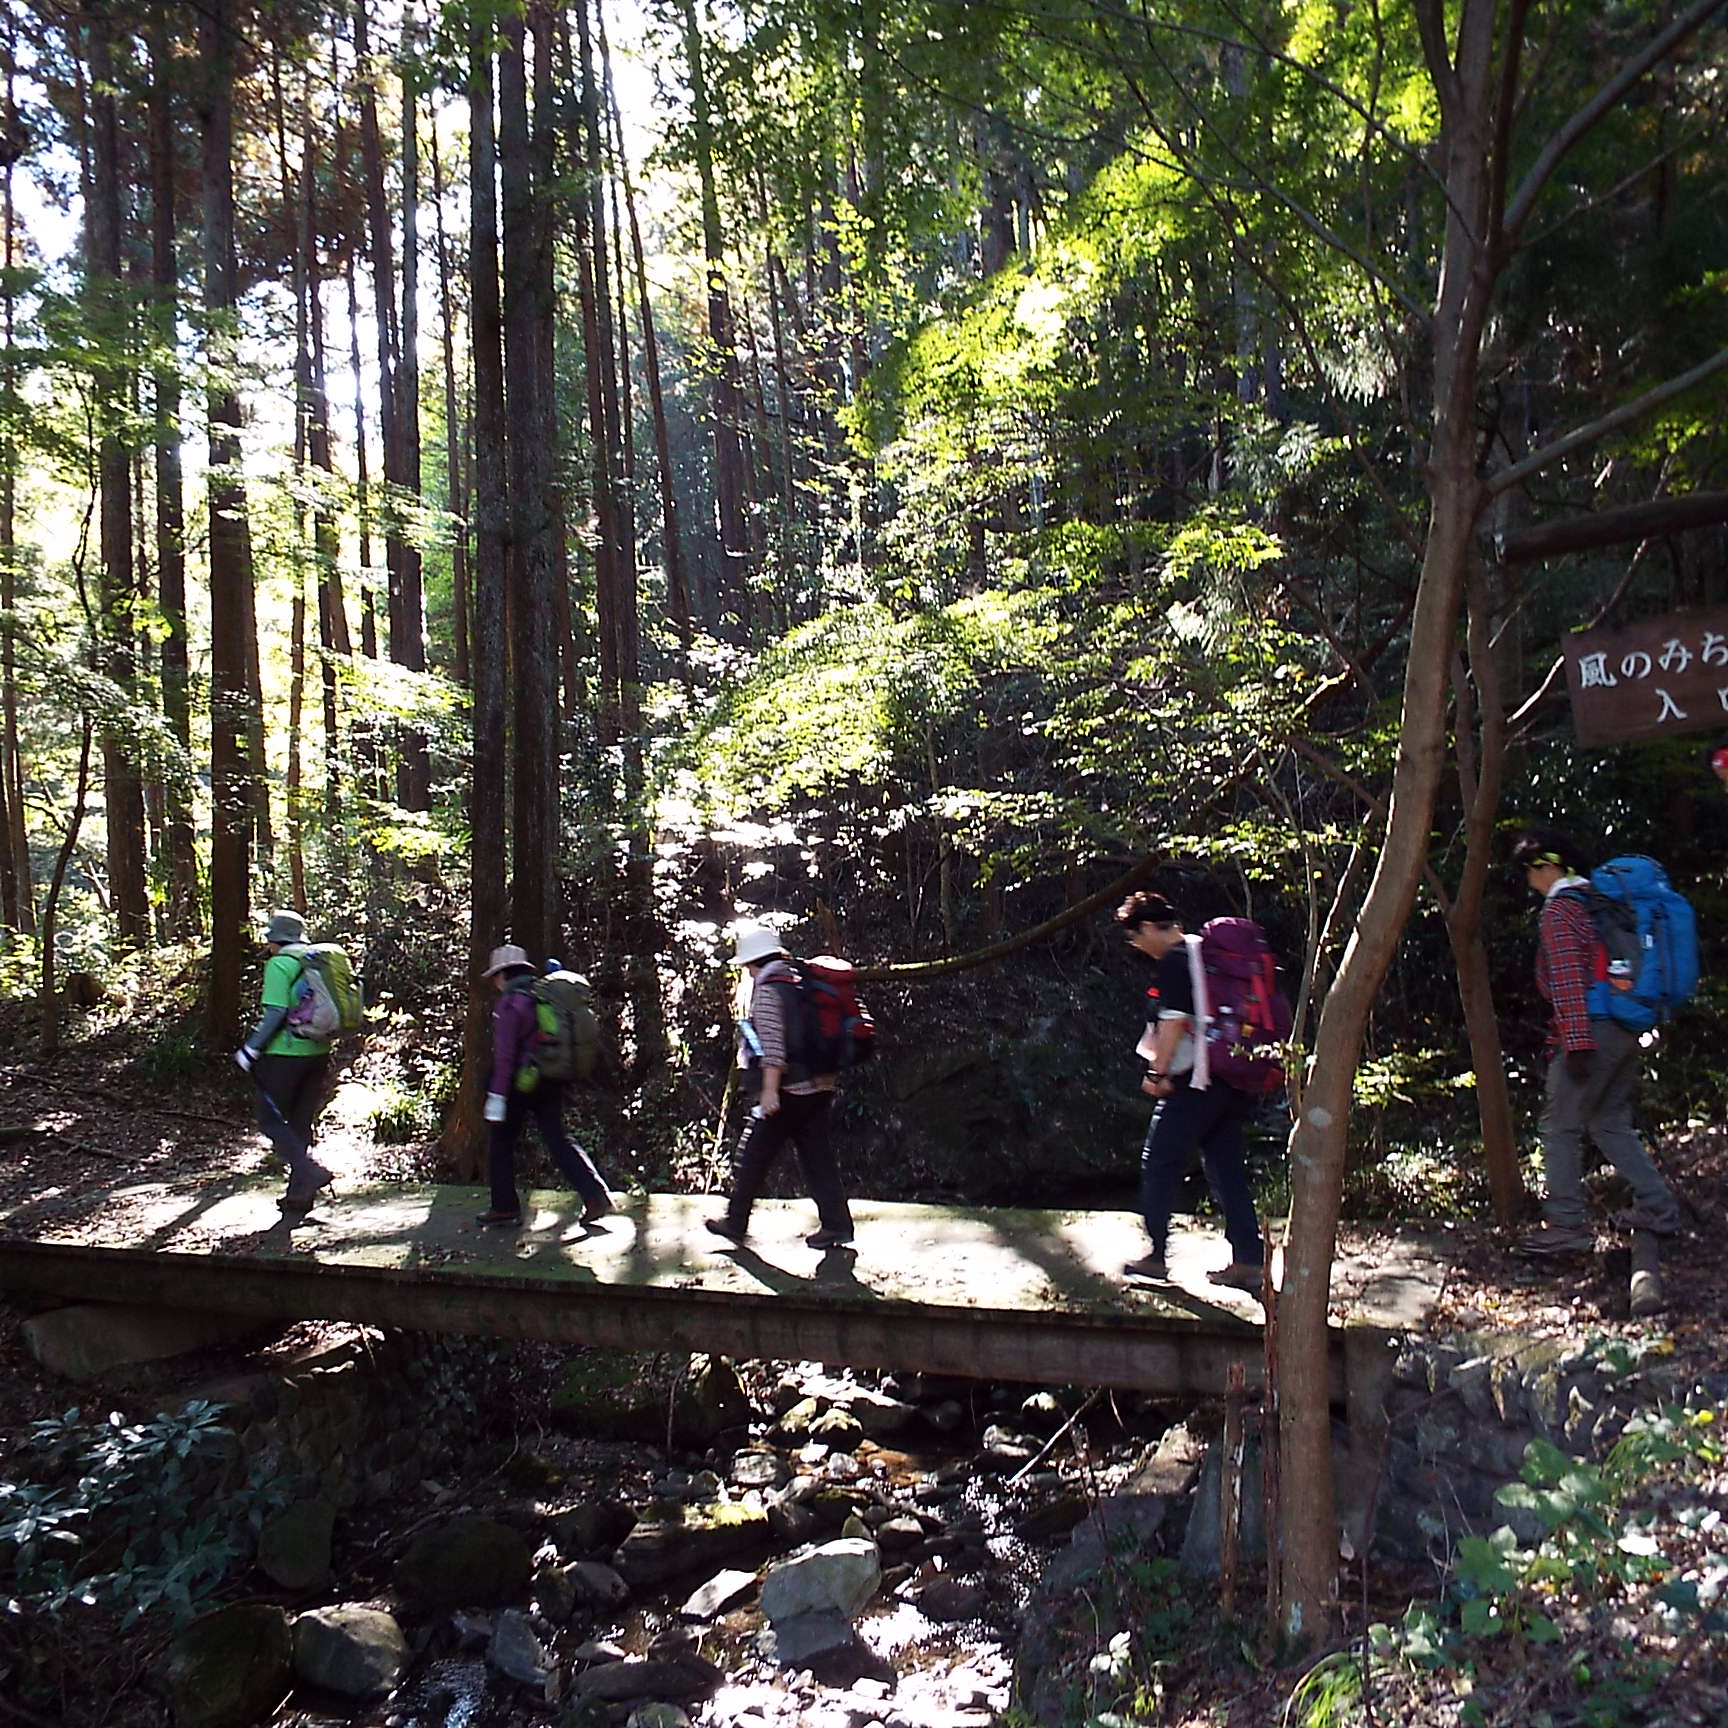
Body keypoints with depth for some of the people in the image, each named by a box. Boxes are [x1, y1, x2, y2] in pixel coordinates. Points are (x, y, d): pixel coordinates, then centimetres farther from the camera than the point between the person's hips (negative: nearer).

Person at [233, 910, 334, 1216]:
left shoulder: (279, 964, -10)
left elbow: (276, 1013, -18)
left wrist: (251, 1049, -10)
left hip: (285, 1054, -7)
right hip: (318, 1053, 7)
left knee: (272, 1119, 6)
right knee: (302, 1123, 13)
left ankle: (310, 1172, -11)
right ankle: (299, 1196, 16)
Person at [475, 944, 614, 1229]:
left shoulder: (509, 1004, -12)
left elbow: (504, 1053, -18)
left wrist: (497, 1094, -19)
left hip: (521, 1084, -7)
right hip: (551, 1084, 7)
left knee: (501, 1142, 9)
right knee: (557, 1139, 8)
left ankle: (505, 1207, 16)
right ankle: (595, 1195, -4)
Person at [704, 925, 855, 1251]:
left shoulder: (767, 991, -9)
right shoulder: (803, 985, 14)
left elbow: (772, 1043, -18)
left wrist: (770, 1090, -19)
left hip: (788, 1090, -7)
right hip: (821, 1087, 8)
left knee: (752, 1157, 5)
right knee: (818, 1156, 9)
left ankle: (735, 1222, 14)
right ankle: (836, 1224, 4)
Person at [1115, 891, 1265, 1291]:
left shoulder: (1173, 962, -10)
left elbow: (1174, 1022, -17)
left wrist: (1158, 1071, -12)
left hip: (1194, 1083, -9)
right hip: (1233, 1081, 9)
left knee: (1160, 1163, 2)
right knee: (1226, 1167, 11)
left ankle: (1157, 1254, 5)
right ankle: (1249, 1260, 9)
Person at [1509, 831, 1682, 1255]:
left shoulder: (1560, 909, -11)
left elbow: (1568, 980, -19)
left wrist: (1576, 1041, -21)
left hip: (1591, 1030, -9)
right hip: (1625, 1030, 9)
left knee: (1560, 1127, -2)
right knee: (1610, 1122, 19)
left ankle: (1567, 1225, -1)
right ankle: (1657, 1207, 20)